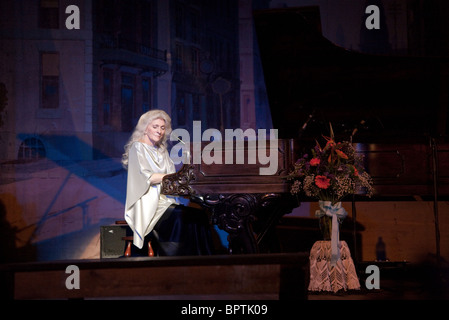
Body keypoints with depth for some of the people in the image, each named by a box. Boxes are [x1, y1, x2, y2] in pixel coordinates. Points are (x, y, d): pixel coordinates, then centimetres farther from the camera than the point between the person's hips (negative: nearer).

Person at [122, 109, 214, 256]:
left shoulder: (161, 151, 23)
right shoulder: (138, 147, 1)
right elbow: (146, 177, -12)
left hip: (165, 200, 7)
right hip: (148, 204, -7)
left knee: (200, 215, -18)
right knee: (181, 217, -31)